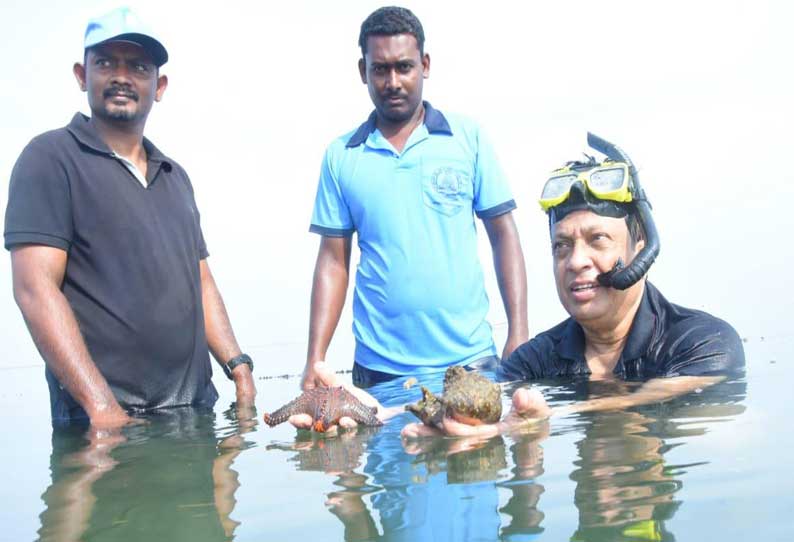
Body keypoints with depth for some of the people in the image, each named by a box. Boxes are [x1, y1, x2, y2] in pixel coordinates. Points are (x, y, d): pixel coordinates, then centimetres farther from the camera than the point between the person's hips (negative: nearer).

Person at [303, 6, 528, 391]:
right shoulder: (341, 156, 3)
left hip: (469, 358, 0)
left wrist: (518, 335, -7)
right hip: (378, 369, 1)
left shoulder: (469, 138, 1)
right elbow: (333, 261, 4)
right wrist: (316, 359, -4)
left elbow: (503, 235, 2)